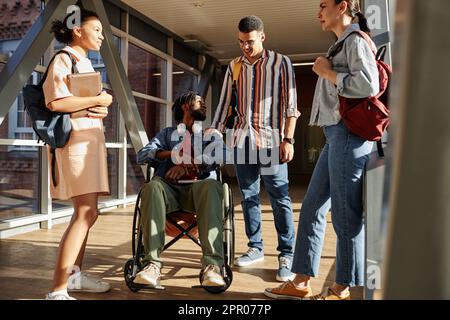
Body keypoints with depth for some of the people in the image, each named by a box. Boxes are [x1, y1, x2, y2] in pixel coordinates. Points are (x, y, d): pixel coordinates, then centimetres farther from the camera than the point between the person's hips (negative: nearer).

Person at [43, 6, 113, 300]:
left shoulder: (86, 63, 21)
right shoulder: (63, 59, -7)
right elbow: (55, 102, -22)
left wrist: (102, 109, 3)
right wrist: (98, 100, -12)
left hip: (91, 138, 10)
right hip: (75, 139, -10)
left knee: (86, 212, 11)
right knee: (87, 212, -17)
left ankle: (74, 275, 23)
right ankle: (58, 290, -13)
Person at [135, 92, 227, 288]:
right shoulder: (168, 133, 28)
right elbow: (142, 156, 11)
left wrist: (187, 163, -12)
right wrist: (172, 153, -6)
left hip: (199, 187, 0)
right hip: (169, 188, 1)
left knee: (211, 186, -35)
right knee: (152, 187, -33)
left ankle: (212, 264, -42)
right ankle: (152, 263, -36)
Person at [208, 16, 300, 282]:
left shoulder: (281, 63, 4)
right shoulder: (234, 66, 14)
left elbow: (291, 105, -1)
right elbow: (225, 102, 14)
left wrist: (288, 139, -8)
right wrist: (214, 131, 4)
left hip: (270, 139, -4)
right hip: (242, 139, 4)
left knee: (280, 199, -4)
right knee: (249, 197, 8)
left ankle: (287, 254, 5)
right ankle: (256, 248, 20)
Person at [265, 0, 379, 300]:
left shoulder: (355, 40, -3)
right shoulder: (341, 44, 23)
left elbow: (369, 84, -19)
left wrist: (327, 72, -10)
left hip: (348, 134, -10)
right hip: (336, 135, 10)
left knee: (346, 215, -1)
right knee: (312, 208, 9)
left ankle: (343, 289, 15)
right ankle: (301, 283, 18)